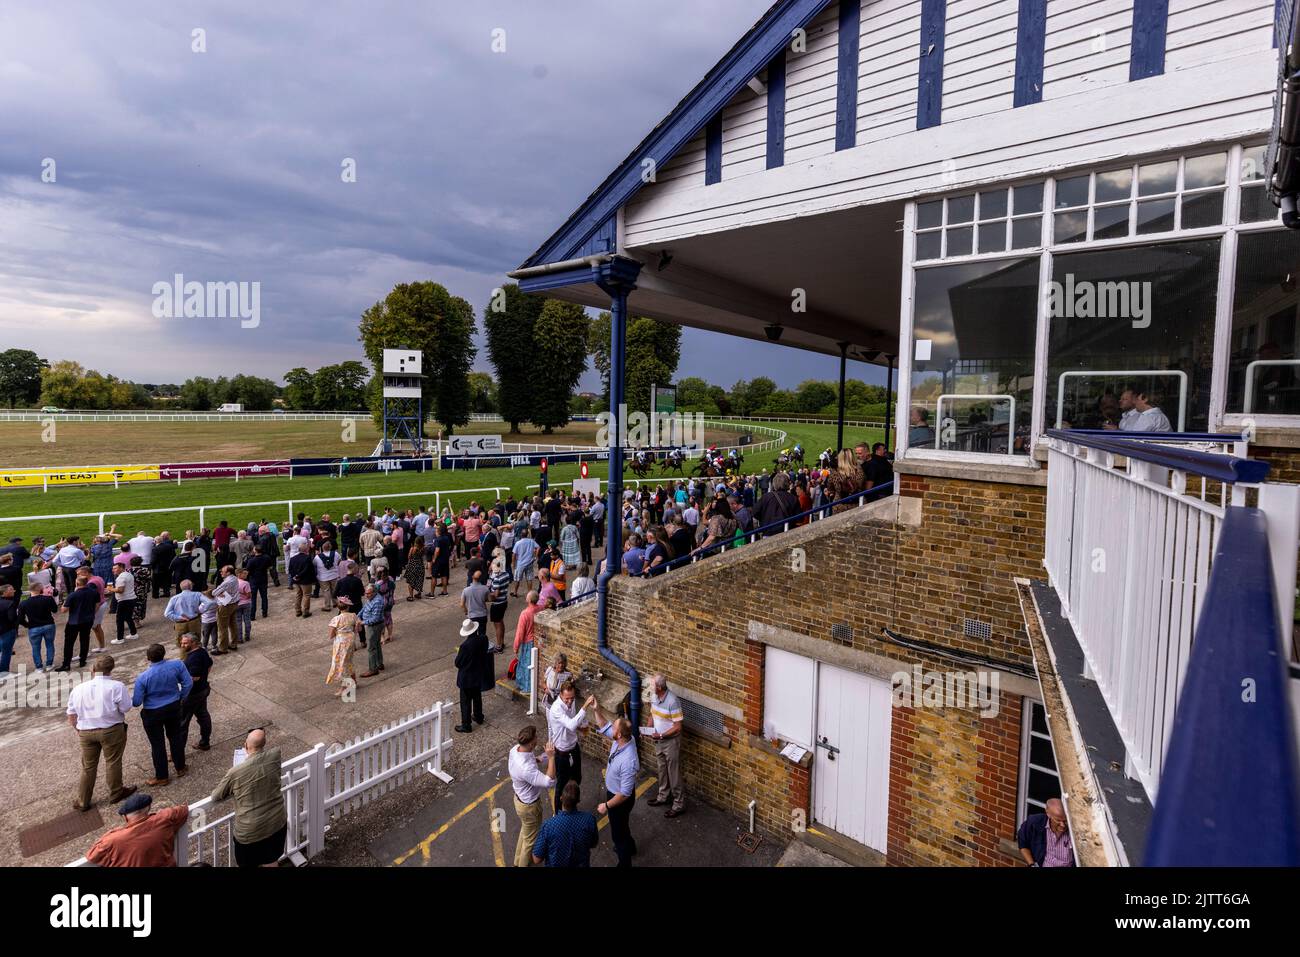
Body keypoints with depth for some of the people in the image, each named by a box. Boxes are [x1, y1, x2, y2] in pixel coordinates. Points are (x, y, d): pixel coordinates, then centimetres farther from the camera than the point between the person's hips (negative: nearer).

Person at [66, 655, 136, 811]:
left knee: (88, 766, 17)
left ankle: (82, 801, 26)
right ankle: (115, 794, 27)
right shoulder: (116, 686, -16)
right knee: (113, 762, 12)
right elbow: (126, 709, -12)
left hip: (86, 732, 4)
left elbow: (71, 715, 6)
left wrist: (78, 728, 22)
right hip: (112, 730, -4)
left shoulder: (78, 689, -2)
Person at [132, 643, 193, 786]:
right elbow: (188, 683, -10)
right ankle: (180, 768, 35)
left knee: (157, 744, 12)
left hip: (152, 714, -3)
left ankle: (162, 777, 25)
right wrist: (181, 698, 8)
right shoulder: (177, 665, -19)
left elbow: (137, 702, -15)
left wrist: (130, 699, 8)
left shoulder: (143, 677, -24)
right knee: (175, 737, 22)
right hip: (174, 708, 3)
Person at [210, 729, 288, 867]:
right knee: (271, 862, 25)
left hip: (250, 831, -3)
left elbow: (215, 798, -2)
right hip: (277, 823, 3)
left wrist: (234, 791, 14)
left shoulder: (235, 773, -21)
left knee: (249, 865, 23)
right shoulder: (275, 755, -13)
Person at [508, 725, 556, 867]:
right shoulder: (526, 768, -43)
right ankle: (524, 864, 41)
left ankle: (519, 860, 54)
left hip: (520, 797, 9)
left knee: (525, 830, 33)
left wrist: (536, 759, -4)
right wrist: (551, 757, -39)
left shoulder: (515, 749, -16)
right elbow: (549, 781, -42)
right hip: (529, 805, -9)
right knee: (531, 839, 18)